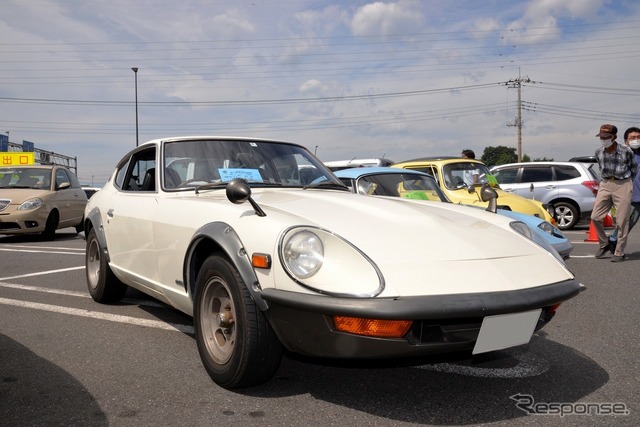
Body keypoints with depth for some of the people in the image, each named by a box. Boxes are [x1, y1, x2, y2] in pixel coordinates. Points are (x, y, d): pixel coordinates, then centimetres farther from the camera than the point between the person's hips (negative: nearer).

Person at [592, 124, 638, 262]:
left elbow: (634, 168, 5)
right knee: (595, 217, -1)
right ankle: (604, 244, 21)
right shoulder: (599, 152, 2)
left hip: (623, 185, -4)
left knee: (622, 221, -2)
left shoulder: (626, 151, -10)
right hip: (605, 185, 5)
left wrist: (629, 183, 12)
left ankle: (619, 253, 7)